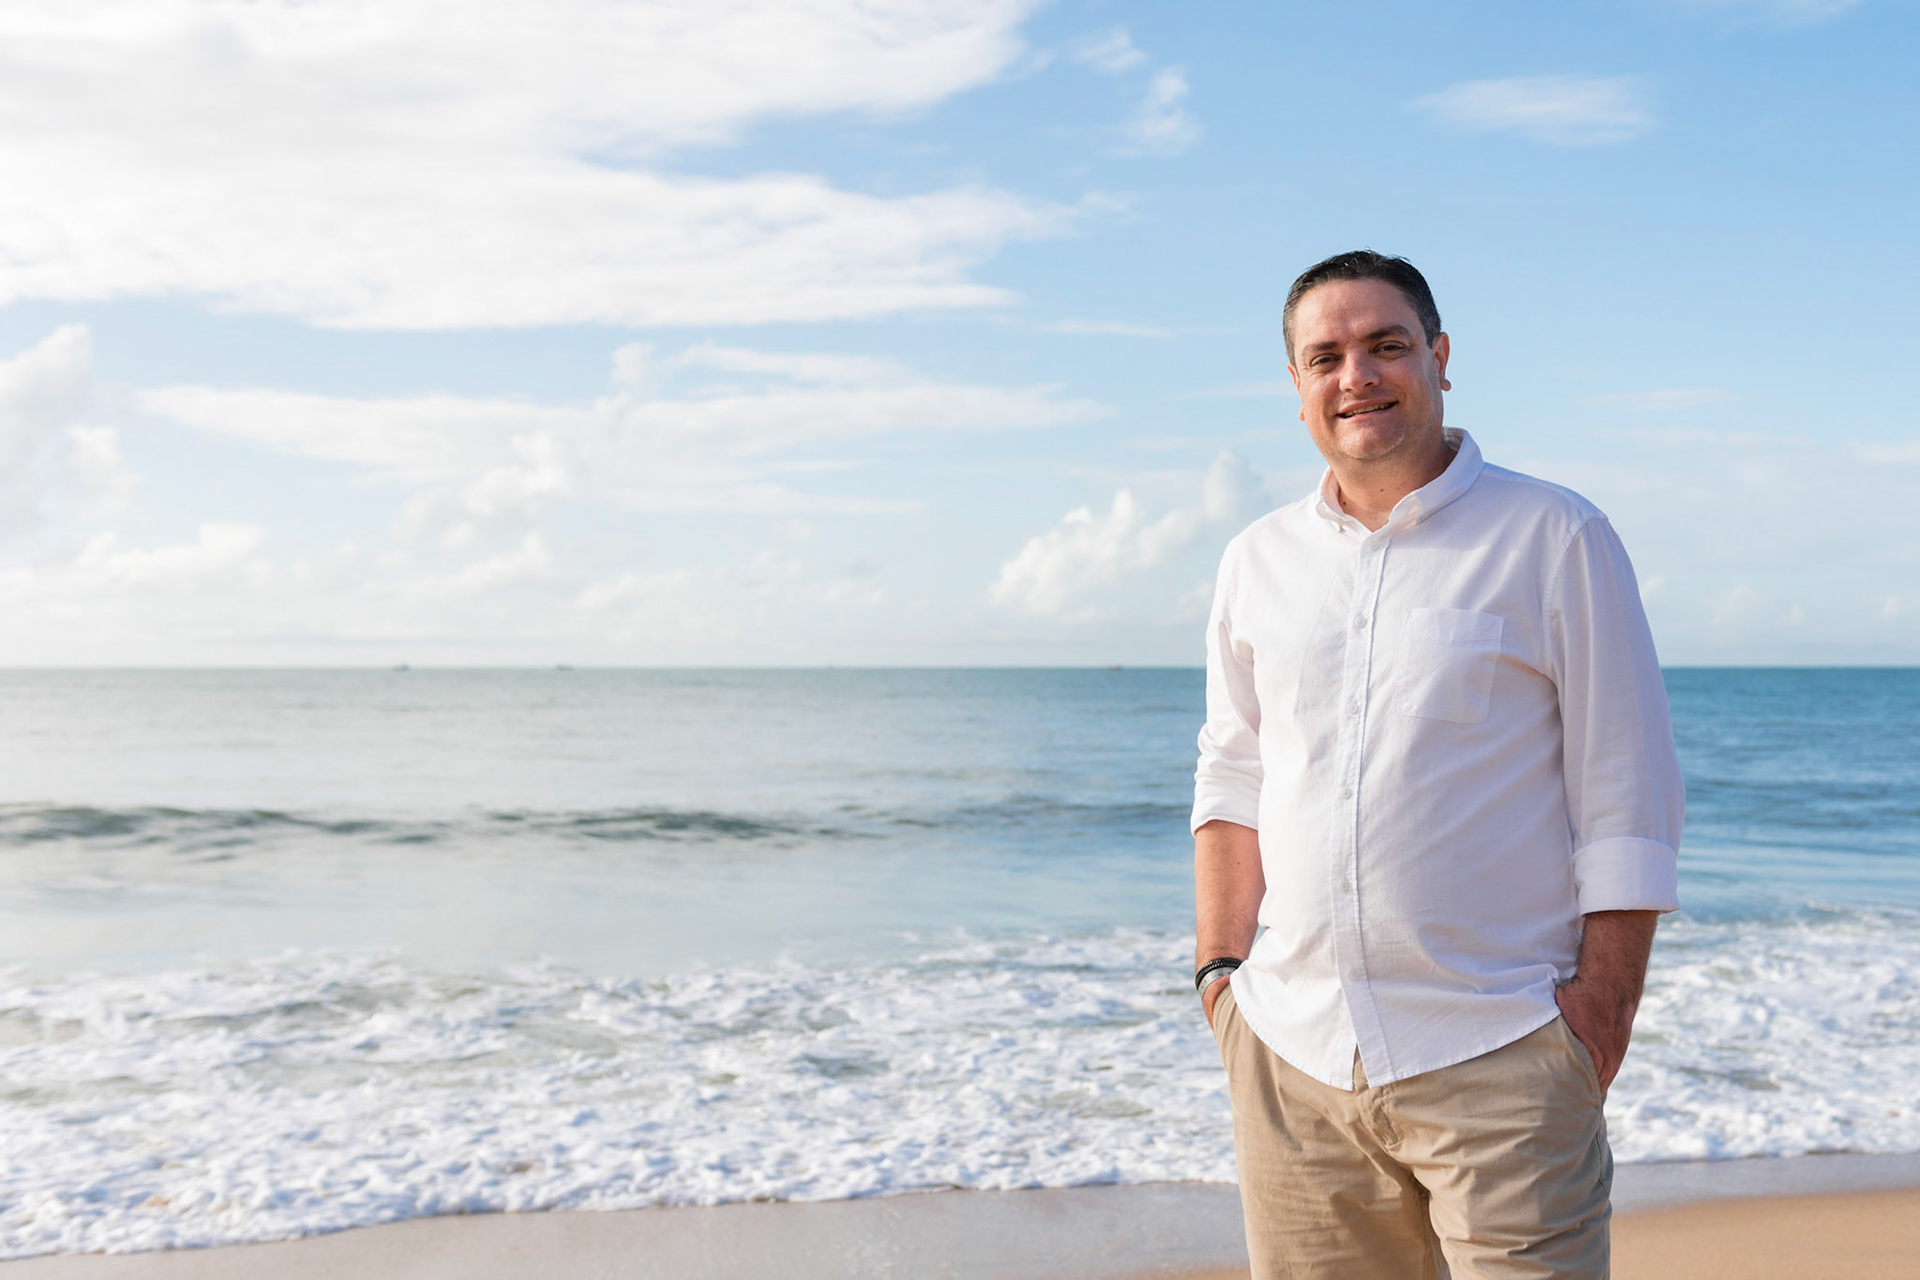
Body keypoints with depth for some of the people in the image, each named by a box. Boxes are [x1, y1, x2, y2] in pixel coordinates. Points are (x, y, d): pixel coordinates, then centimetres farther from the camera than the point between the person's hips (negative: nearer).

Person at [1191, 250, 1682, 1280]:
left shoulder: (1556, 538, 0)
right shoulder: (1259, 560, 11)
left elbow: (1626, 798, -2)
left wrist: (1604, 992, -9)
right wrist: (1221, 967, 6)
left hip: (1498, 1053, -3)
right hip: (1291, 1056, 4)